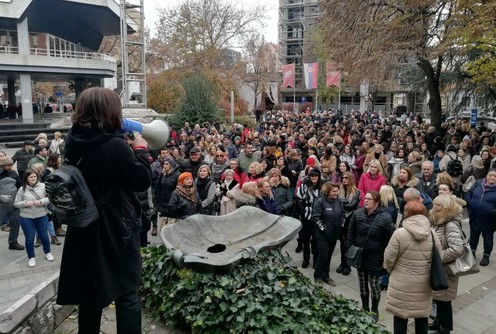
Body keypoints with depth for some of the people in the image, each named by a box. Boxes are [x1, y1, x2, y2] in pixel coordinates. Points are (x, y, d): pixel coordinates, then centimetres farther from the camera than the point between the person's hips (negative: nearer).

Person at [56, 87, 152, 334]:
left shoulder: (74, 142, -1)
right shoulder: (115, 146, -22)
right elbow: (142, 180, -14)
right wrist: (140, 150, -2)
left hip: (85, 229, 7)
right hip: (117, 230, -6)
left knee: (89, 292, 19)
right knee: (126, 294, 5)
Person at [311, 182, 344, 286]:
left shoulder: (339, 201, 0)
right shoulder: (320, 201, -16)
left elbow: (342, 214, 13)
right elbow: (315, 217, -16)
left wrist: (341, 225, 6)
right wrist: (322, 227, -16)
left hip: (334, 234, 5)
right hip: (322, 234, -5)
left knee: (329, 256, 14)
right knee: (323, 256, -4)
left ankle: (325, 276, 28)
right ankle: (318, 276, 15)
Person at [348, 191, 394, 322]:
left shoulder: (385, 217, -17)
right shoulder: (358, 213, -6)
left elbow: (389, 240, -13)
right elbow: (351, 232, 5)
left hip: (375, 258, -3)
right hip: (360, 256, 4)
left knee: (374, 285, 9)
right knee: (362, 284, 17)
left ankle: (375, 310, 32)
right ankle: (364, 308, 37)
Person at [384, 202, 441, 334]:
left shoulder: (399, 233, -18)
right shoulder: (433, 235, -4)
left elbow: (389, 258, -13)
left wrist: (391, 271, 8)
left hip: (402, 284, -4)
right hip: (424, 284, 4)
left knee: (400, 318, 11)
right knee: (422, 317, 21)